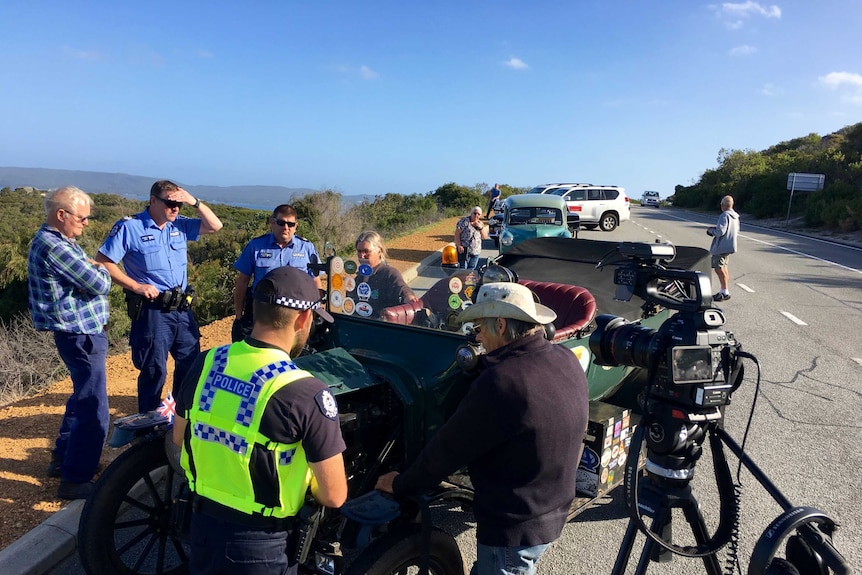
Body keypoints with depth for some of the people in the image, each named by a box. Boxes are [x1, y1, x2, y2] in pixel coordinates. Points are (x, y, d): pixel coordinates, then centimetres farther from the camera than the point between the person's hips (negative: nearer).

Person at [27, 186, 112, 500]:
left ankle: (62, 458, 37)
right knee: (93, 407, -5)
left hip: (78, 331, 11)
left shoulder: (58, 241, 12)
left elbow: (84, 272, 14)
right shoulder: (53, 247, -22)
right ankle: (75, 479, 4)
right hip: (81, 334, -11)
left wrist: (92, 268, -7)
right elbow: (100, 284, -21)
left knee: (82, 397, 23)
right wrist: (102, 270, -1)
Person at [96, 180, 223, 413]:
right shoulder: (129, 227, -9)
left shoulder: (180, 225, 6)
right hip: (152, 311, -6)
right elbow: (103, 262, -11)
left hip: (183, 309, 6)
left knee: (191, 364, 15)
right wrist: (136, 286, -15)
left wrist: (194, 202, -5)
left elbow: (215, 226, 7)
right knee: (154, 370, 5)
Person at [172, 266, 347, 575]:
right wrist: (305, 478, 3)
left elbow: (179, 438, 9)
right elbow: (334, 496, -18)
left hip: (202, 524, 5)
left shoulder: (205, 363, -8)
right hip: (261, 545, -5)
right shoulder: (306, 393, -26)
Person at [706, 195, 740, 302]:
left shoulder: (724, 216, -18)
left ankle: (725, 292, -7)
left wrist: (710, 229, -4)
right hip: (729, 246, 10)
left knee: (718, 269, -7)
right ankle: (724, 291, 22)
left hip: (721, 247, -10)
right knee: (723, 268, 17)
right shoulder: (735, 217, 12)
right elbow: (737, 231, 22)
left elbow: (720, 232, -24)